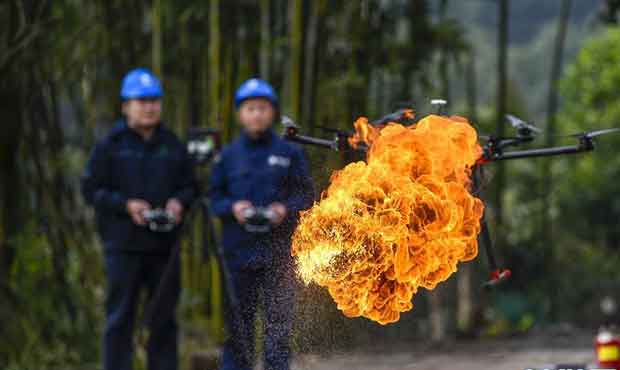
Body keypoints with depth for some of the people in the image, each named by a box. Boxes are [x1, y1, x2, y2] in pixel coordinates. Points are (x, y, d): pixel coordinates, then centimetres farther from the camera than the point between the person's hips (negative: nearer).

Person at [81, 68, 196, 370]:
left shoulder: (172, 145, 11)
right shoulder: (111, 144, 0)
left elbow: (189, 186, 15)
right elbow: (91, 189, -2)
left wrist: (178, 203, -7)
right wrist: (126, 205, -15)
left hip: (165, 243, 4)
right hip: (123, 244, -4)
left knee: (164, 318, 9)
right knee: (120, 318, -3)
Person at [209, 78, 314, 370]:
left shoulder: (290, 153, 6)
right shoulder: (228, 156, 10)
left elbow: (306, 195, 7)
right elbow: (213, 197, 10)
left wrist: (285, 209, -12)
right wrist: (232, 207, -10)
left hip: (279, 252, -1)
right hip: (238, 252, 1)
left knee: (278, 325, -2)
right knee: (238, 326, 3)